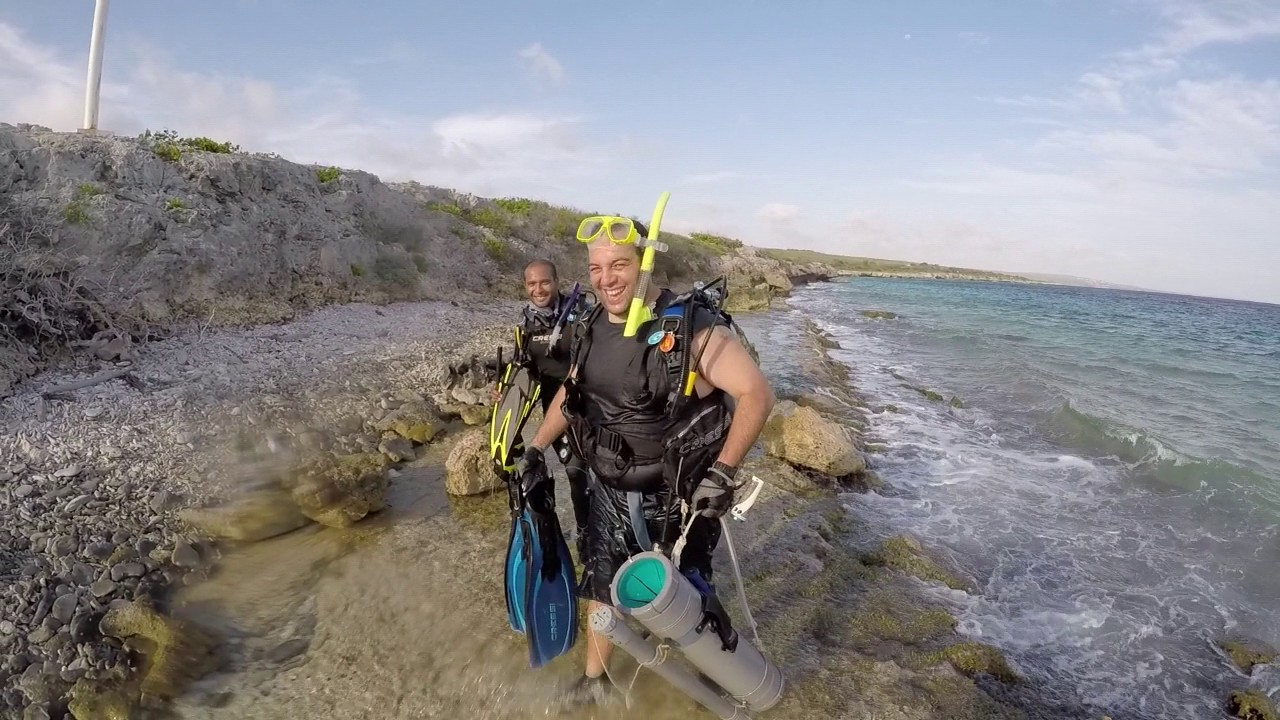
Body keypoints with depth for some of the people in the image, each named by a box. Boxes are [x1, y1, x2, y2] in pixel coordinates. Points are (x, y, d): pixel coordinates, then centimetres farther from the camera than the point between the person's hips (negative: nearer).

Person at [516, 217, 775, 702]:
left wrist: (723, 472, -26)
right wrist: (536, 448, 15)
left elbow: (757, 393, -22)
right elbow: (570, 393, 14)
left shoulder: (691, 328, -23)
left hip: (675, 498, -5)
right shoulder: (592, 329, -2)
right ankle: (593, 683, 41)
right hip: (608, 491, 6)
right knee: (600, 587, 18)